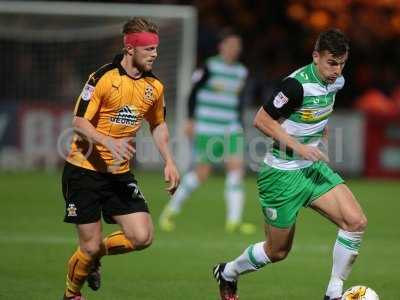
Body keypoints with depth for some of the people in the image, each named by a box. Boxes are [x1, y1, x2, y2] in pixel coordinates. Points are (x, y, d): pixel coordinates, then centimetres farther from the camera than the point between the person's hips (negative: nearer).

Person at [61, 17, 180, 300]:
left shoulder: (154, 86, 3)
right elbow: (79, 123, -16)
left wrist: (169, 161, 9)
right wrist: (110, 142, -32)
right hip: (84, 170, -5)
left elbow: (158, 125, 20)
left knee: (142, 237, -9)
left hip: (120, 173, 5)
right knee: (90, 245, -4)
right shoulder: (103, 78, -14)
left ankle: (96, 254, 21)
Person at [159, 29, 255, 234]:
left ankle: (234, 220, -11)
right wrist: (191, 119, -8)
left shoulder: (241, 72, 8)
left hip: (230, 129, 5)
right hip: (207, 129, -5)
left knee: (236, 167, -11)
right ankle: (172, 209, 20)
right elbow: (194, 92, -3)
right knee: (202, 173, 0)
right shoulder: (210, 67, -8)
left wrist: (238, 124, 19)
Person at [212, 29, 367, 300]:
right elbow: (261, 120, -20)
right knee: (277, 252, 6)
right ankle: (228, 273, 35)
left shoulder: (336, 82, 1)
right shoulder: (297, 84, -24)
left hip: (314, 167, 7)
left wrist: (322, 139, 10)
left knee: (356, 222, -12)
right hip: (283, 174, -7)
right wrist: (299, 147, -23)